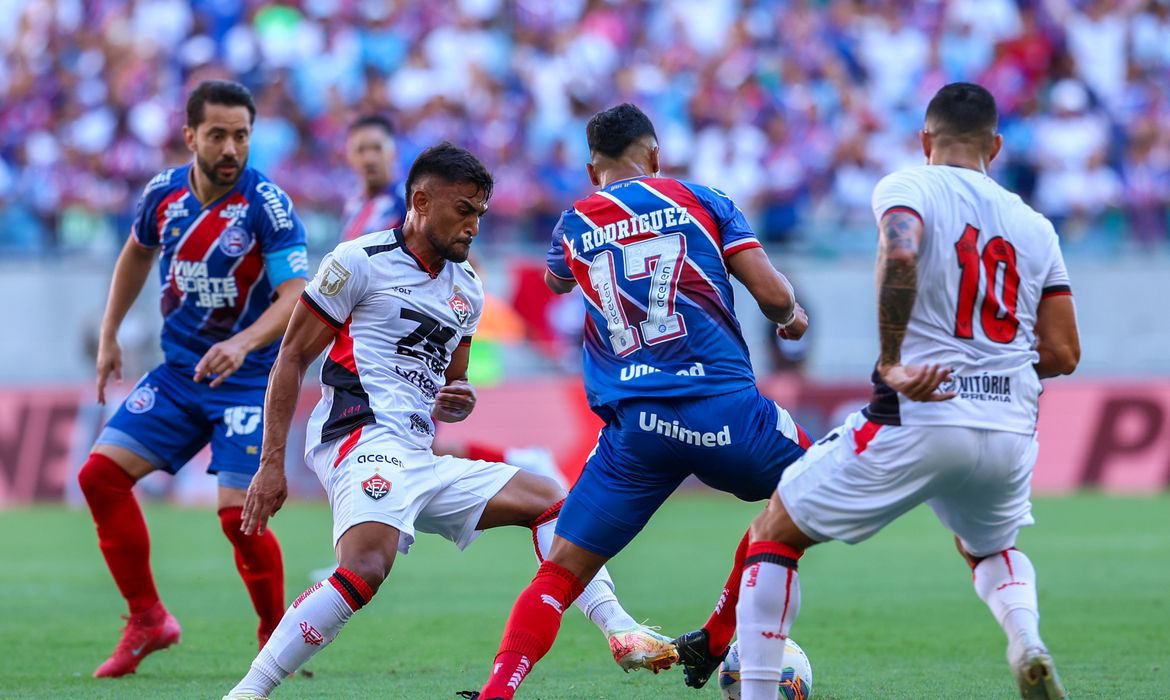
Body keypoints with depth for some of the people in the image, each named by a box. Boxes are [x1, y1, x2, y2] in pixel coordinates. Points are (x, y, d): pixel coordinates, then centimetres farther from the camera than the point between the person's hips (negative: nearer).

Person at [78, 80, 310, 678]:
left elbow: (296, 297, -26)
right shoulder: (164, 194, -2)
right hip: (178, 371, 6)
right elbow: (137, 252, 20)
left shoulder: (268, 207, -19)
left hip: (248, 378, -6)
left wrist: (243, 344, -42)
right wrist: (109, 335, 19)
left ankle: (279, 640, 7)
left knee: (238, 513, -17)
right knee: (101, 473, -5)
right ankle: (148, 621, 9)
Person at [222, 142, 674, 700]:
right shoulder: (361, 261, -2)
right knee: (366, 569, -32)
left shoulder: (467, 291, 21)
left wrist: (455, 405, 5)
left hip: (421, 460, 8)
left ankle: (622, 633, 2)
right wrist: (272, 462, -10)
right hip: (363, 439, -8)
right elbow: (291, 358, -3)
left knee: (549, 501, 8)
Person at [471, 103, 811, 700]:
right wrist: (791, 316, 25)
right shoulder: (701, 201, 9)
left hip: (633, 427, 1)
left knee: (560, 573, 7)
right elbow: (772, 294, 3)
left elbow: (555, 281, 40)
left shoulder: (573, 226, 16)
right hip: (723, 407, -1)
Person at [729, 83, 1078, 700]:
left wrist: (892, 362, -17)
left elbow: (900, 256, -23)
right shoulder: (1035, 227, 14)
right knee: (990, 549, 34)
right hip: (1011, 430, 5)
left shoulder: (907, 188, 1)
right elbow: (1062, 355, 11)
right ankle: (1027, 644, 3)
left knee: (773, 534, 12)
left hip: (918, 420, -5)